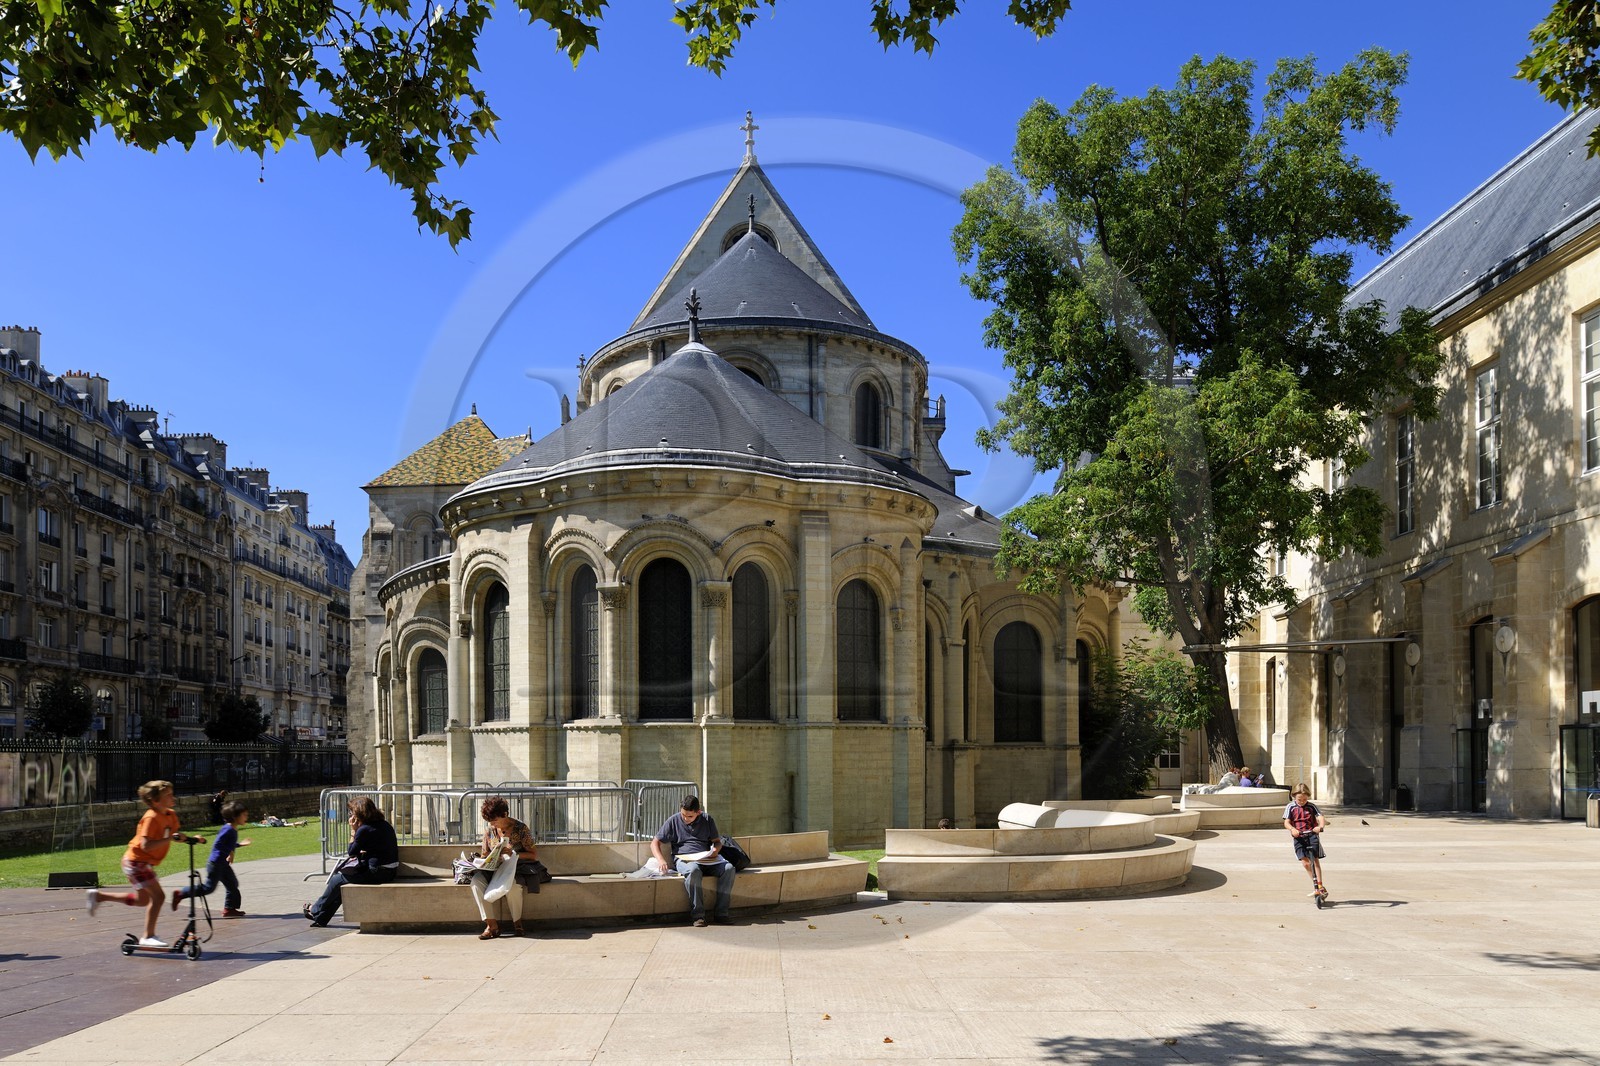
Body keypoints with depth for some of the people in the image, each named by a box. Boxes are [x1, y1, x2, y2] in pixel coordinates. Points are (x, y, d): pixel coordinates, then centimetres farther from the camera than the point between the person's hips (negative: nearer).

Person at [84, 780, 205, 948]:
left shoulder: (171, 815, 1)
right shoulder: (151, 818, -24)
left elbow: (175, 835, 14)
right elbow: (146, 845, -32)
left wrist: (191, 839, -3)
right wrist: (170, 839, -35)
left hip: (145, 863, 10)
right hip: (136, 861, -10)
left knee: (143, 900, 21)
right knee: (158, 896, -14)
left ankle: (98, 896, 30)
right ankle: (148, 937, -6)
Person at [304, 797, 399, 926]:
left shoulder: (364, 829, -16)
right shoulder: (385, 824, 10)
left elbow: (351, 852, -2)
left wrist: (353, 830, 0)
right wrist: (361, 853, 13)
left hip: (376, 873, -9)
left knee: (337, 879, 11)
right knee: (340, 878, 22)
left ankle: (315, 911, 31)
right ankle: (321, 918, 28)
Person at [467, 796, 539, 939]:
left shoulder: (520, 829, -4)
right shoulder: (489, 831, 9)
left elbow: (534, 855, -5)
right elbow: (484, 855, 16)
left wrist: (513, 854, -18)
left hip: (516, 870, -4)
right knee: (476, 880, -27)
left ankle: (517, 923, -15)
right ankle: (492, 925, -27)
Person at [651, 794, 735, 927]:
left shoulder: (707, 819, 14)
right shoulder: (673, 821, 6)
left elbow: (717, 841, 20)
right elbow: (655, 842, 5)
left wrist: (715, 850, -5)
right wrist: (661, 860, -14)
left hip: (706, 860, 3)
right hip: (684, 859, -3)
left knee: (729, 868, -27)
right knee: (693, 870, -40)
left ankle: (721, 914, -24)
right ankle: (697, 915, -34)